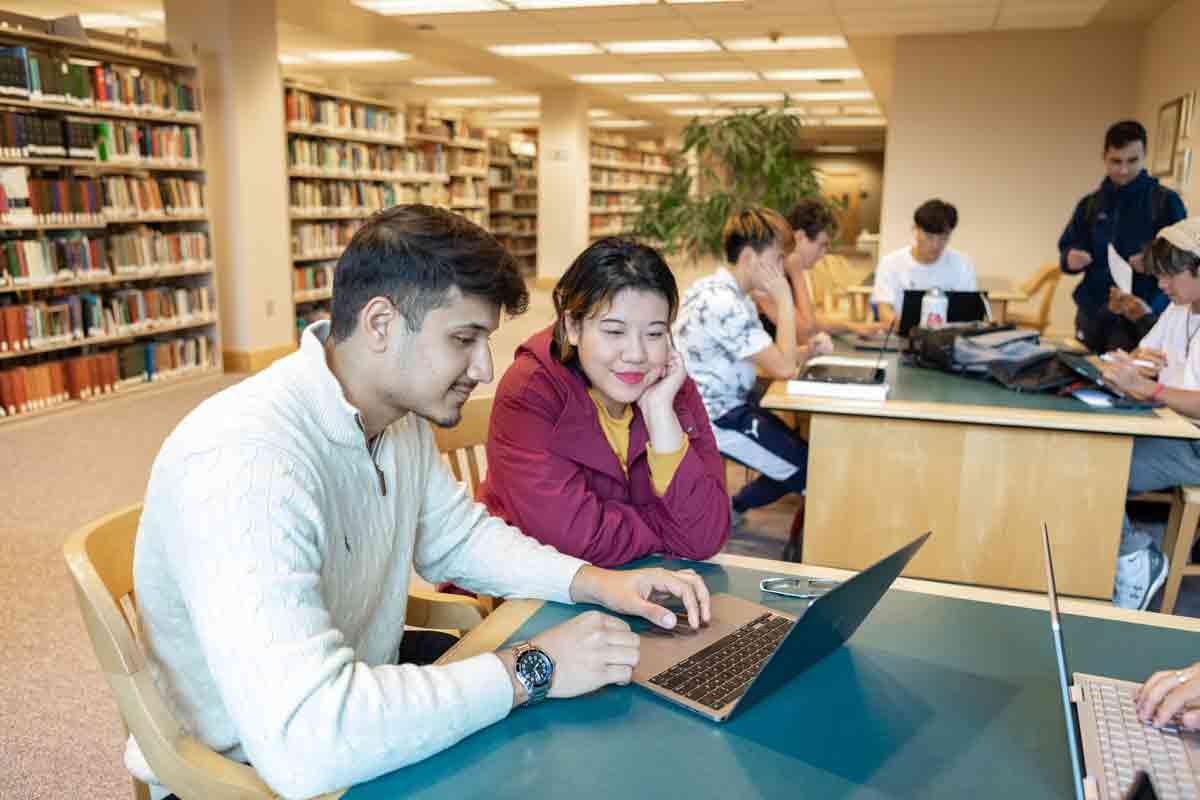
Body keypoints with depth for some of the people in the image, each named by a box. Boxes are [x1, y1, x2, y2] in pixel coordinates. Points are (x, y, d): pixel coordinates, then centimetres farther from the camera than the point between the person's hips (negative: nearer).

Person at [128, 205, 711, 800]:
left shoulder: (401, 415, -4)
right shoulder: (243, 461, -33)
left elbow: (459, 538, 9)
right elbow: (300, 742, -40)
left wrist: (595, 582, -7)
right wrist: (529, 670, -30)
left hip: (366, 710, 8)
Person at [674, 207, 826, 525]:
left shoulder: (723, 290, 6)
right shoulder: (724, 305, -26)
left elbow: (770, 359, 12)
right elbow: (784, 369, -23)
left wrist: (811, 349, -5)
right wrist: (784, 300, -17)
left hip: (724, 405, 10)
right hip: (715, 420, -10)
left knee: (798, 457, 14)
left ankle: (732, 508, 20)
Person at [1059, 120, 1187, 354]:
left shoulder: (1166, 201, -2)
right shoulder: (1089, 204, 11)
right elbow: (1067, 249, 13)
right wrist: (1070, 258, -10)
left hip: (1141, 316, -4)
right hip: (1091, 314, 5)